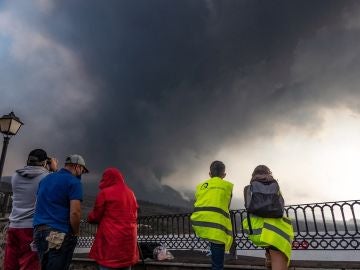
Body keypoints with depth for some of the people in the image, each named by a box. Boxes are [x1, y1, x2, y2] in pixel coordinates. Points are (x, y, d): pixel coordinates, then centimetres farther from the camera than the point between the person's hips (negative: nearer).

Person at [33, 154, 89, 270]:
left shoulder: (46, 179, 16)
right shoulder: (74, 182, -9)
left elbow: (39, 206, 20)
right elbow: (74, 213, -17)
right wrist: (75, 233, -4)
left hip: (39, 231, 8)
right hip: (59, 234, -8)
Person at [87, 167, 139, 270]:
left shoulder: (105, 193, -6)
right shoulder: (130, 193, 11)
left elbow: (95, 216, 0)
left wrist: (89, 217, 20)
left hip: (111, 238, -6)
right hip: (129, 238, 6)